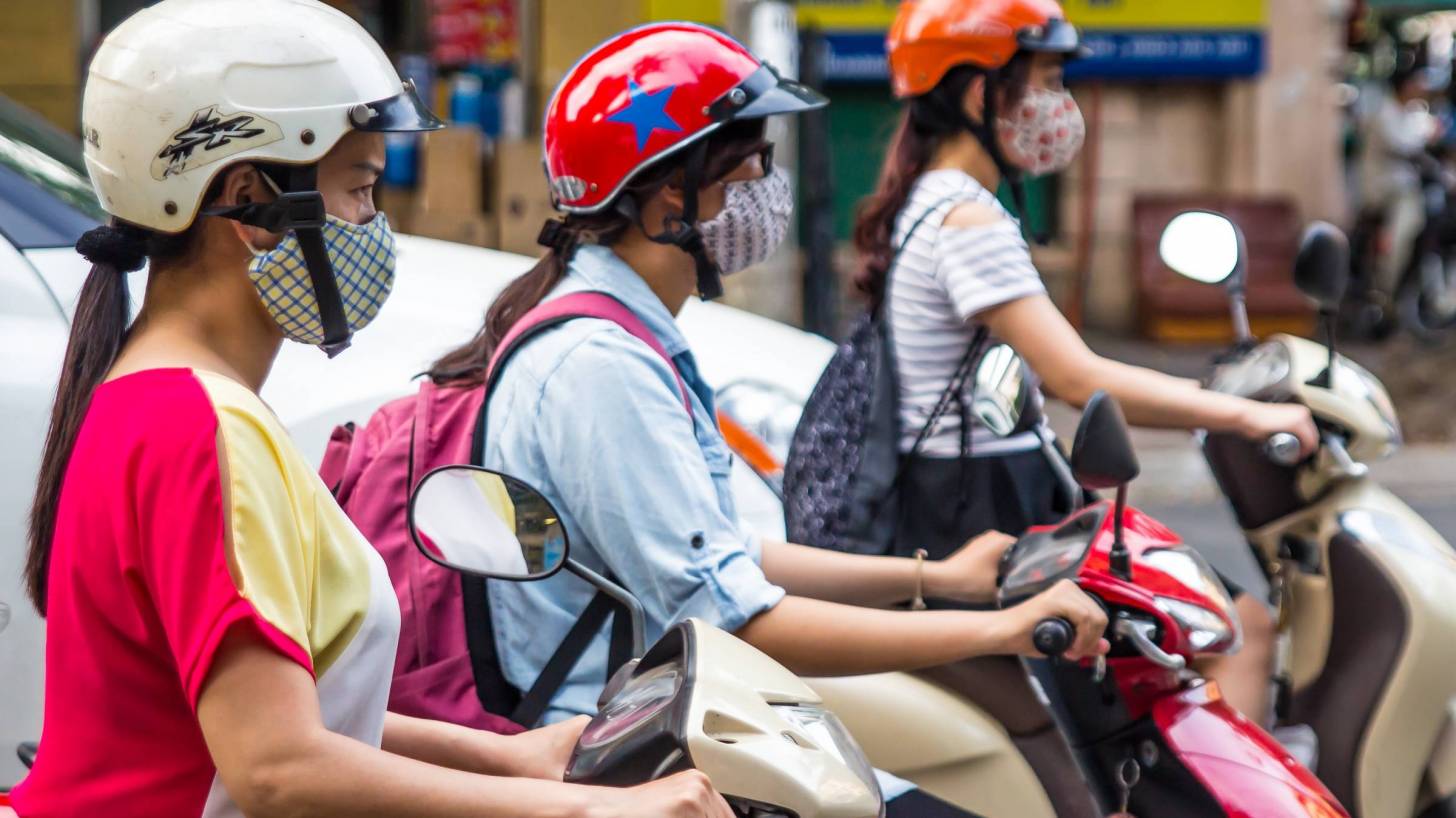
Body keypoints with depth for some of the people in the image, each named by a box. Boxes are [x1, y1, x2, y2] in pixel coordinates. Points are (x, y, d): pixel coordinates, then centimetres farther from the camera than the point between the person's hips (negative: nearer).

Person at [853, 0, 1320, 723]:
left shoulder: (925, 206, 14)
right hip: (989, 519, -10)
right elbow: (1078, 379, -26)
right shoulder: (967, 221, -18)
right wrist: (1246, 415, -22)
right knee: (1242, 627, -11)